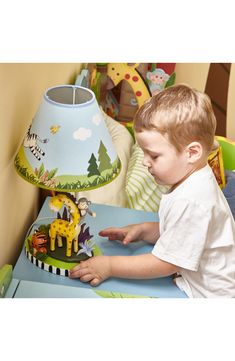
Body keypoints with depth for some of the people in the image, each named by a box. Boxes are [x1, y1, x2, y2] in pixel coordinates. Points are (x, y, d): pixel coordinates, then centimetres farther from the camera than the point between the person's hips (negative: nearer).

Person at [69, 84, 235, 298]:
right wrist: (143, 230, -1)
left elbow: (165, 263, -23)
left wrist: (110, 266, -18)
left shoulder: (192, 202, -28)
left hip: (208, 294, -9)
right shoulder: (192, 180, 3)